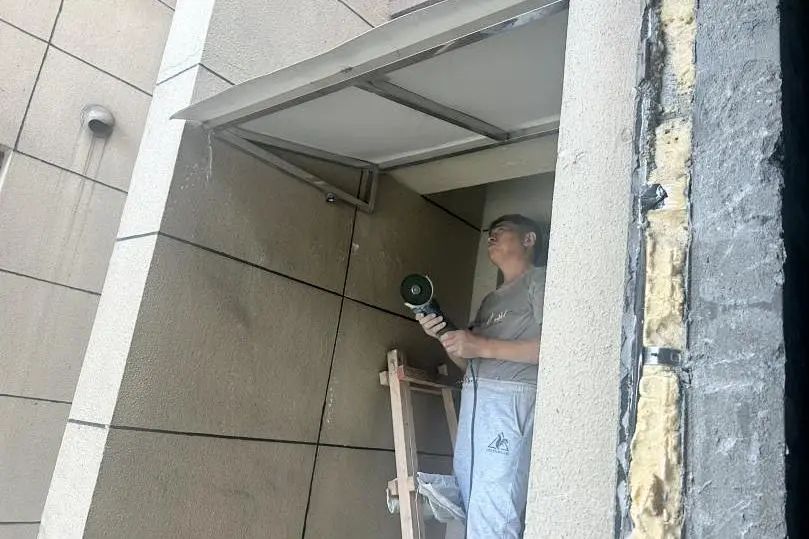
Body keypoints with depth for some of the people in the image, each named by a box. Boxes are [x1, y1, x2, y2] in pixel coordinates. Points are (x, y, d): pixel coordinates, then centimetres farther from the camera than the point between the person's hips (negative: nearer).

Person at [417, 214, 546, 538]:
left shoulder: (539, 280, 5)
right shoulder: (490, 299, 28)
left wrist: (483, 347, -13)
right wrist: (443, 336, 5)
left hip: (510, 399, -8)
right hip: (474, 400, 8)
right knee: (472, 509, 5)